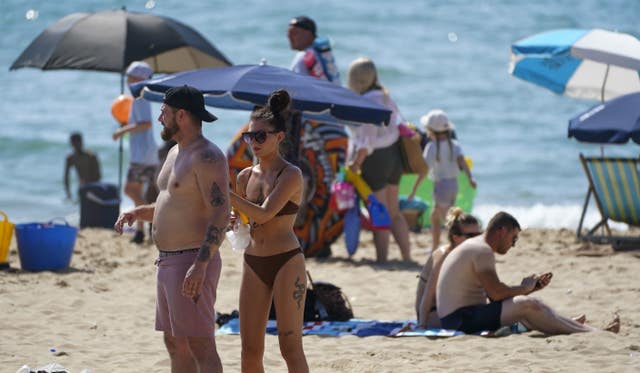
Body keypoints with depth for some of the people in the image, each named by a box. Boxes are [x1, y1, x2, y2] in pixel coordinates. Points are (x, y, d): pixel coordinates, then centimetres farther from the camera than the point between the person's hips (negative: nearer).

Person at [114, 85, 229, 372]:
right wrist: (137, 213, 11)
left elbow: (220, 214, -22)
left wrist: (200, 266, -29)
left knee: (200, 346, -11)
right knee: (175, 345, 13)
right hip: (168, 262, 11)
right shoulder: (176, 153, 17)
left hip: (193, 262, -11)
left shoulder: (207, 157, -15)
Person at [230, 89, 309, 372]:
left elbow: (264, 213, -22)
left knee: (290, 347, -6)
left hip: (286, 263, -6)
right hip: (253, 264, 6)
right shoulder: (246, 176, 8)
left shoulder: (291, 175, -10)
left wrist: (225, 193, -22)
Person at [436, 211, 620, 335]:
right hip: (461, 318, -10)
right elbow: (497, 293, -22)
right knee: (528, 305, -16)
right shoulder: (482, 251, -12)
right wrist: (524, 288, -4)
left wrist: (532, 286, 13)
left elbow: (494, 294, 18)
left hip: (454, 319, 10)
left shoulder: (475, 247, 20)